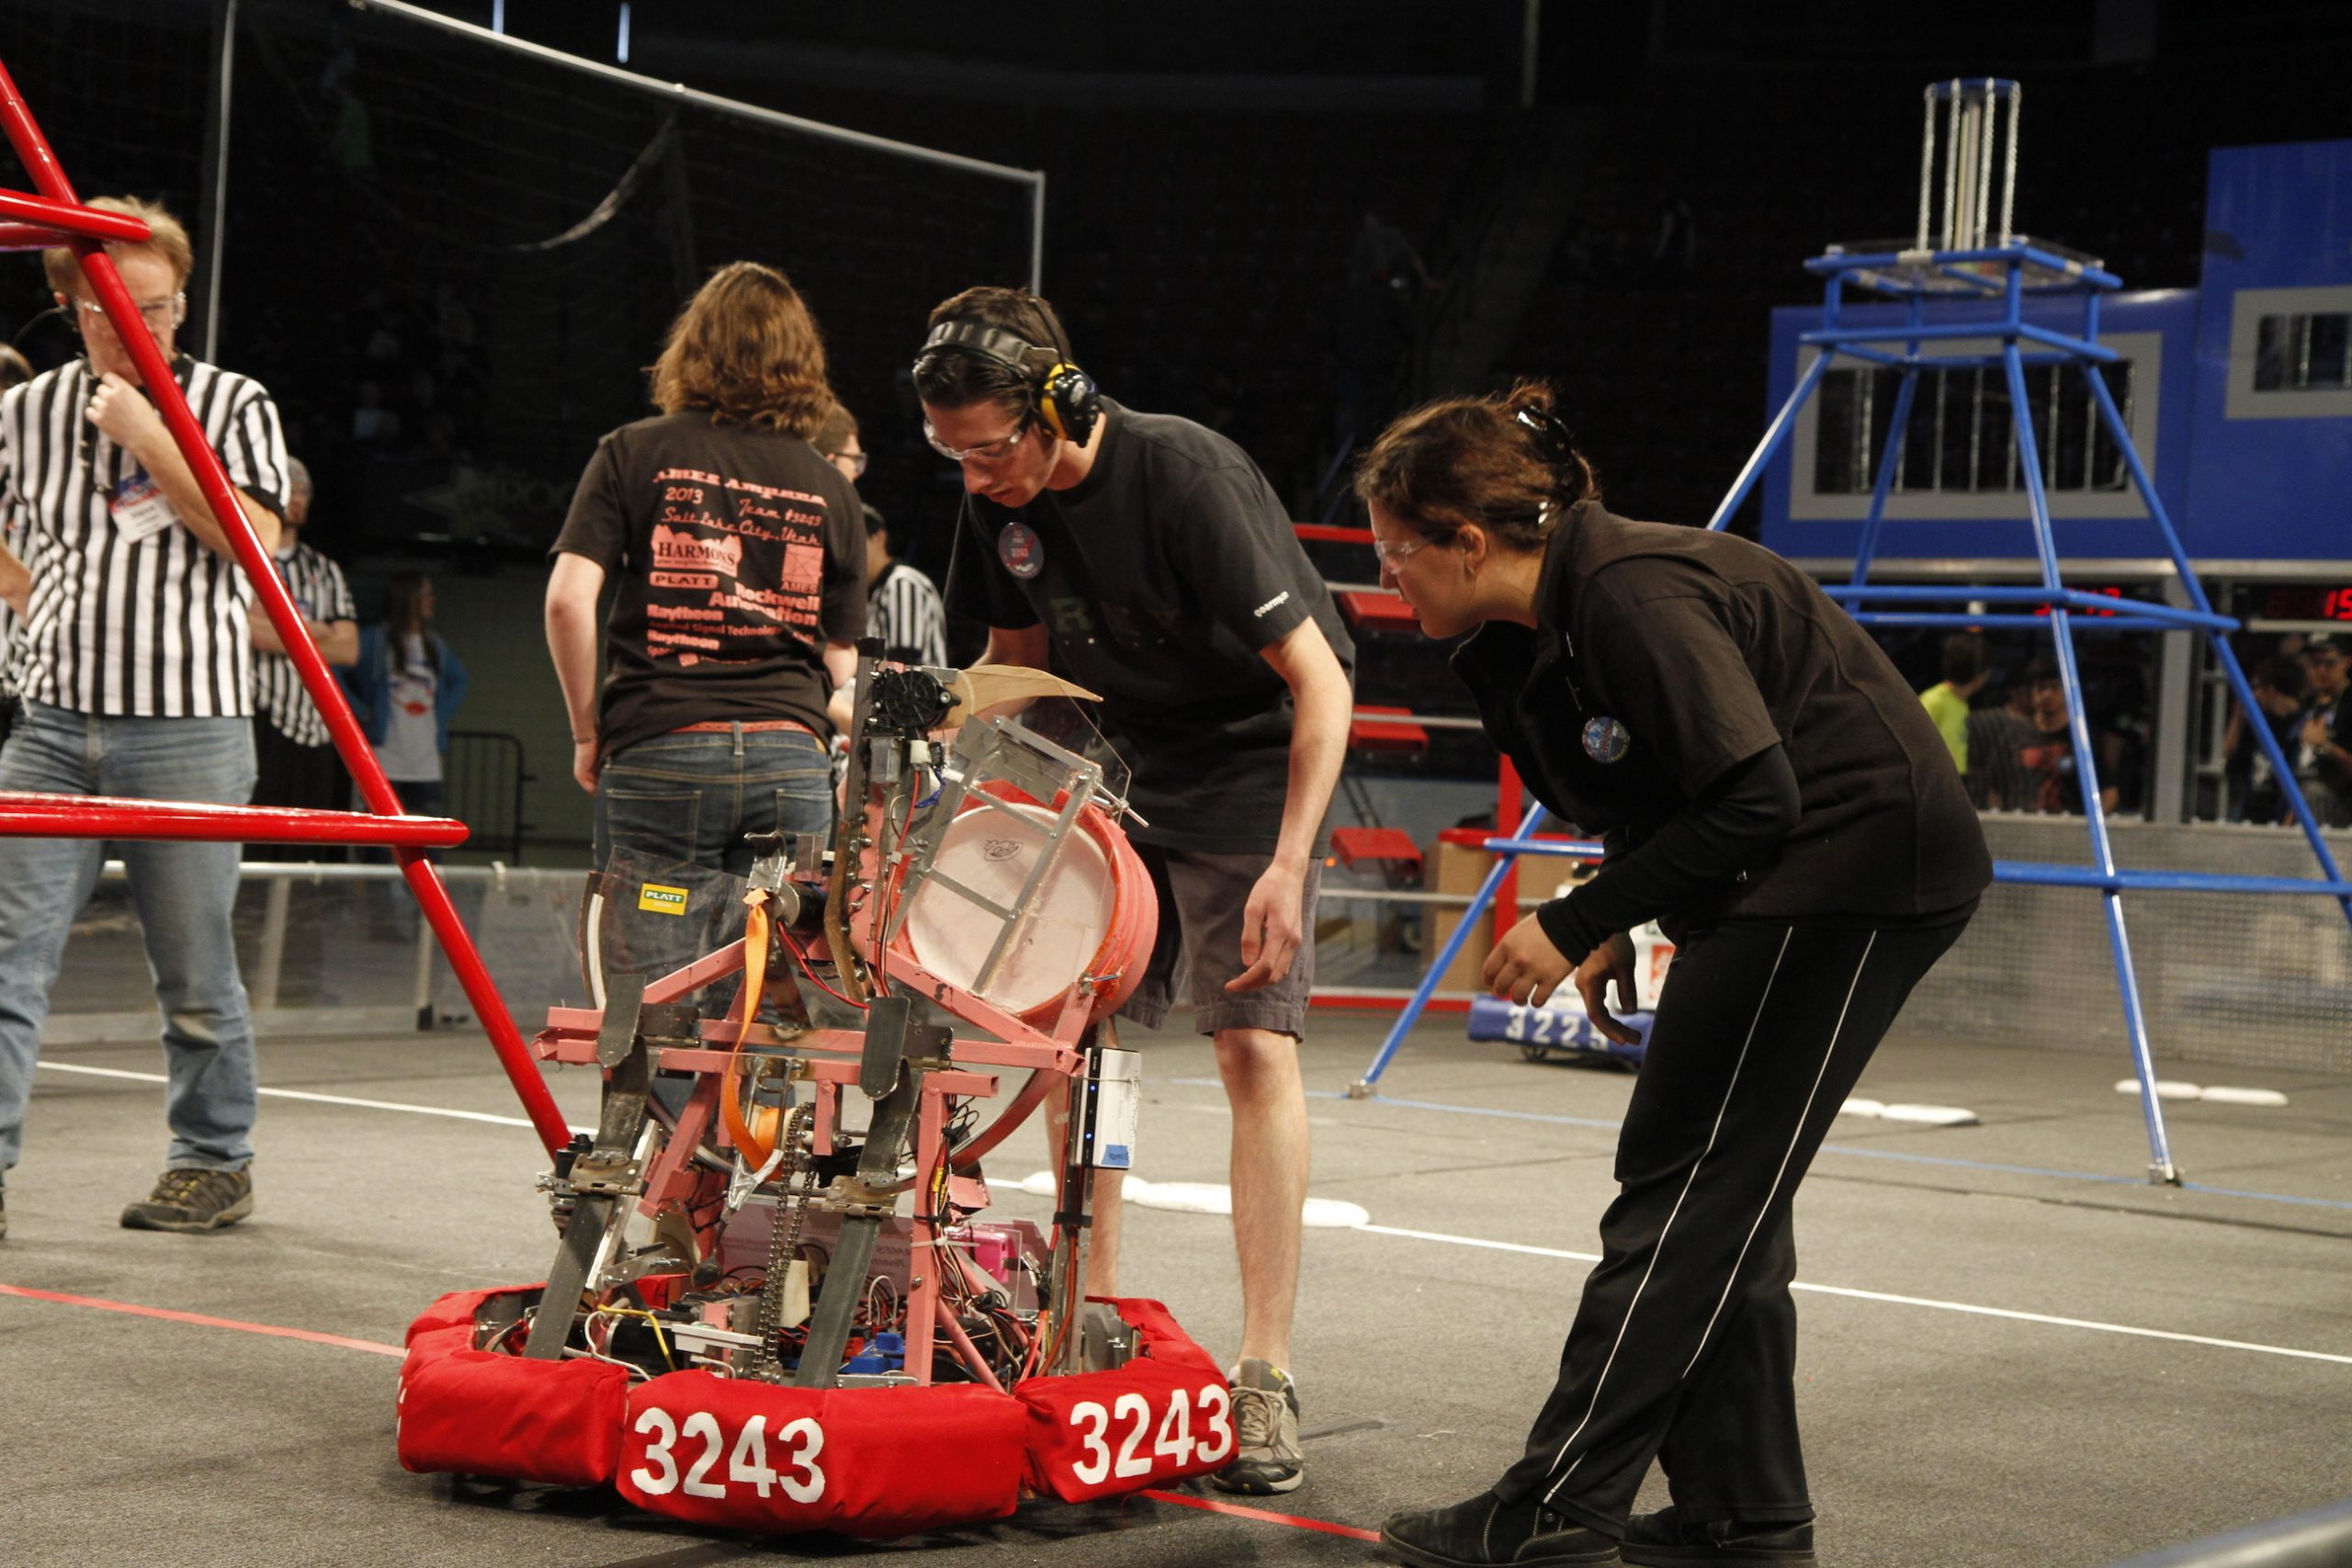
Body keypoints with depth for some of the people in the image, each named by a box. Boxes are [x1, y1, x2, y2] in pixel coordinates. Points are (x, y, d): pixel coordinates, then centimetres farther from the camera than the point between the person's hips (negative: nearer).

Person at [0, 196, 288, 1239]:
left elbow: (255, 542, -10)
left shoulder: (232, 406, 2)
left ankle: (215, 1164, 18)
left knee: (193, 974, 3)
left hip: (187, 728, -3)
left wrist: (149, 441, -12)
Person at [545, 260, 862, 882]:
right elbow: (841, 659, 11)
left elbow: (568, 600, -4)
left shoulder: (634, 453, 5)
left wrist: (587, 731, 6)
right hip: (792, 757, 2)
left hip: (658, 755, -2)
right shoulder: (830, 488, 10)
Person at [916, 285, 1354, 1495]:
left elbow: (1319, 684, -25)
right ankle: (1095, 1317, 15)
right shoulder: (1000, 502, -6)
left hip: (1252, 758, -7)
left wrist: (1287, 867, -30)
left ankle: (1266, 1375, -15)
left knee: (1254, 1041, -15)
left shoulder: (1186, 476, -27)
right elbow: (1016, 660, 13)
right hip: (1118, 765, 7)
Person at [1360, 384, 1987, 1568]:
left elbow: (1752, 801, -25)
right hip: (1780, 887, 10)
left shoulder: (1635, 594, -23)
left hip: (1858, 868, -10)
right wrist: (1618, 929, 4)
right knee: (1718, 1198, 10)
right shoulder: (1521, 644, 7)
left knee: (1685, 1183, -9)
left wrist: (1577, 923, -20)